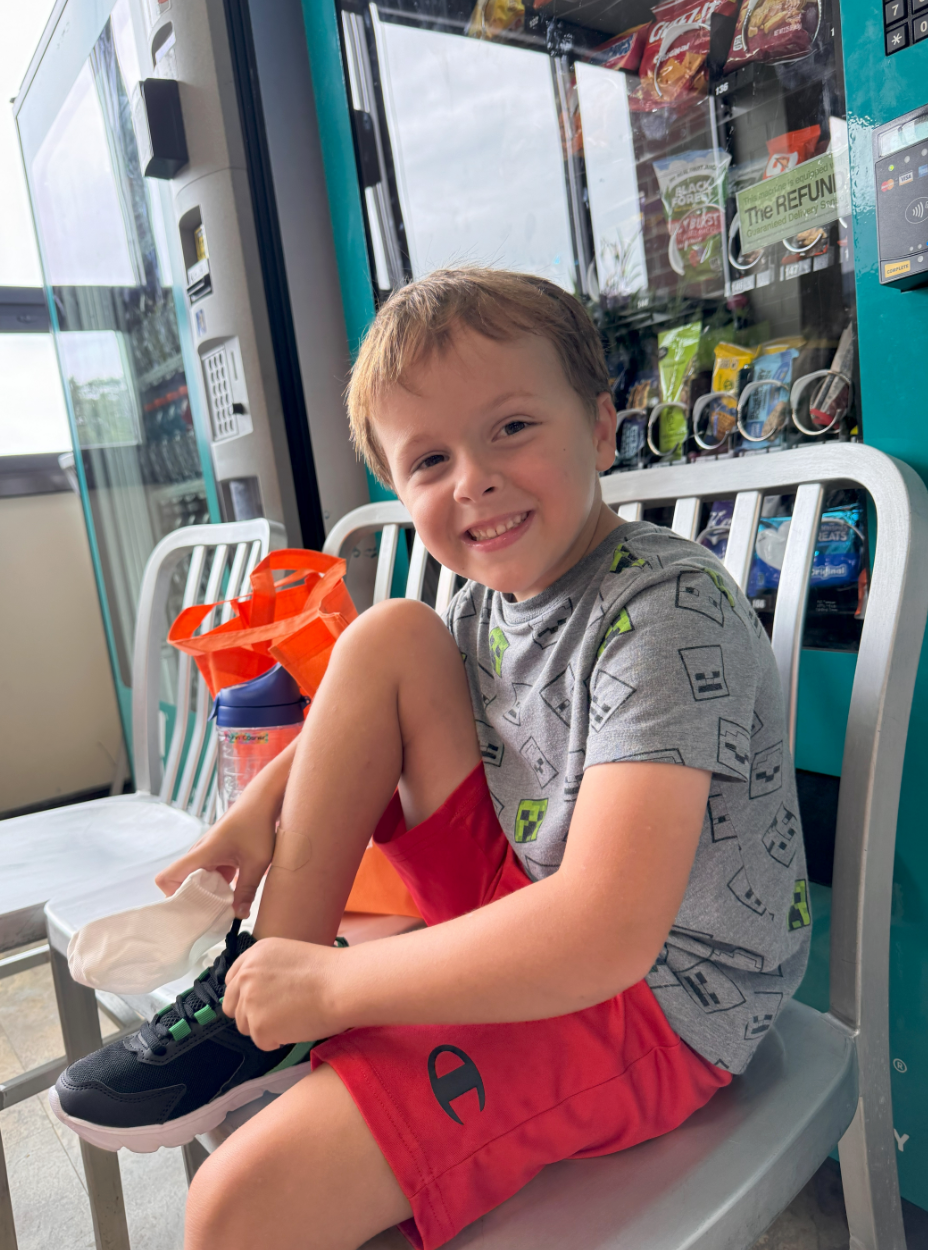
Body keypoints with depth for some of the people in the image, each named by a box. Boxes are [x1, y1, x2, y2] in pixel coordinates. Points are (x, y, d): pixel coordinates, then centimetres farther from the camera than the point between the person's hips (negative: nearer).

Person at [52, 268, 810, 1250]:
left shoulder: (669, 613, -24)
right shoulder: (492, 598, -1)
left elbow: (605, 936, -32)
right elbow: (368, 710, 18)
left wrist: (332, 983, -24)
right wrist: (260, 806, 2)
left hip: (653, 997, -7)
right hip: (522, 904, 7)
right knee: (388, 636, -5)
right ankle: (264, 975, -2)